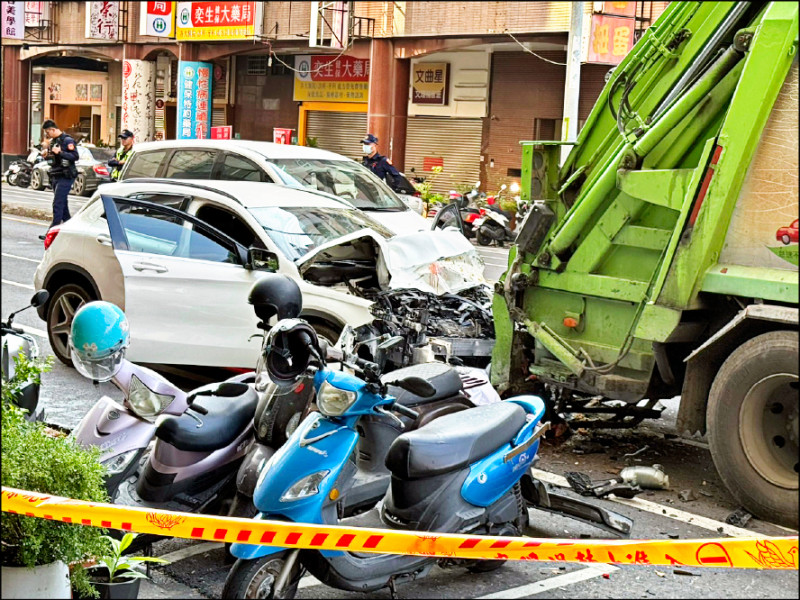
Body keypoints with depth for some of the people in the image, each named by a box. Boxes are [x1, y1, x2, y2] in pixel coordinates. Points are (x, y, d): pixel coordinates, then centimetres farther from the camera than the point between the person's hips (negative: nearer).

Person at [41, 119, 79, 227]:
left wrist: (60, 152, -25)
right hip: (55, 177, 9)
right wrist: (46, 156, 6)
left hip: (65, 177, -9)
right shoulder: (52, 141, 16)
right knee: (62, 203, 12)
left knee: (57, 203, -13)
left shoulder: (67, 140, -10)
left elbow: (75, 156, -18)